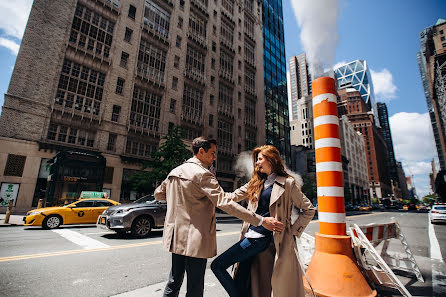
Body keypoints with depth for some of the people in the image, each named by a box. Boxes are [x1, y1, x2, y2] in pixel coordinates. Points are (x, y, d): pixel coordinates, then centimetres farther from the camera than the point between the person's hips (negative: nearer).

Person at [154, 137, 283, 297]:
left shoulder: (174, 171, 7)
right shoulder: (202, 174, -18)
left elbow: (158, 194, 19)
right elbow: (225, 203, -25)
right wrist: (261, 220, -23)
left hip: (176, 236, 8)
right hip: (194, 241, -8)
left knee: (174, 282, 23)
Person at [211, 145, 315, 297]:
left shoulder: (287, 183, -3)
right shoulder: (257, 182, 13)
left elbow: (308, 209, 1)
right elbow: (234, 196, 13)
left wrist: (293, 230, -3)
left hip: (261, 237, -5)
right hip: (250, 235, 5)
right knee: (241, 283, 8)